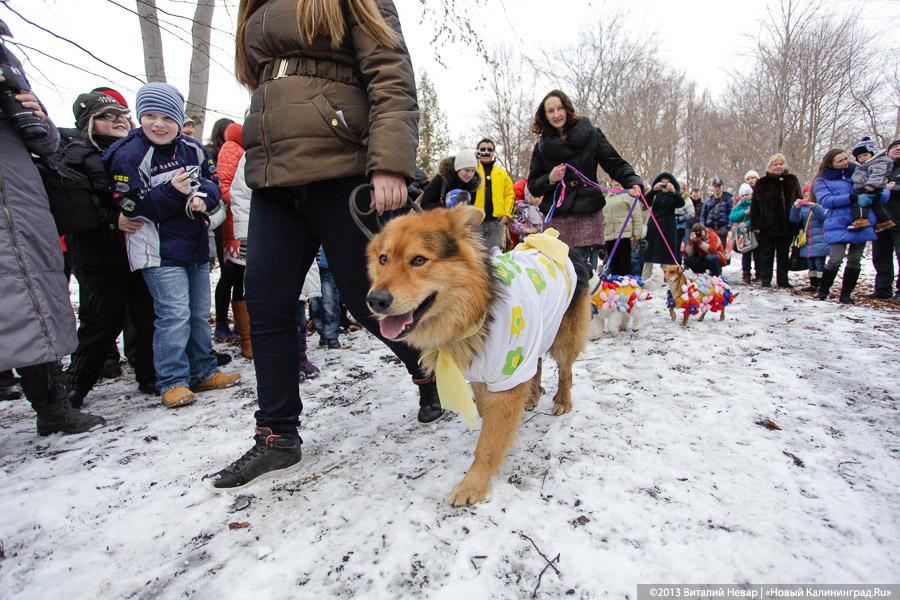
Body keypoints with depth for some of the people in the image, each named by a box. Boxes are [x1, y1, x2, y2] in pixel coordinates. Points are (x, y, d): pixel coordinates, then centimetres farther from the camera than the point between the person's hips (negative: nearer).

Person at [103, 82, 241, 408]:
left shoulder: (192, 148, 7)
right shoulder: (128, 155, -8)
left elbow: (213, 181, 12)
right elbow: (131, 206, -13)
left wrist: (202, 198, -11)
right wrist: (172, 191, -26)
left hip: (196, 244, 6)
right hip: (159, 250, -6)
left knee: (200, 313, 12)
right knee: (175, 315, -11)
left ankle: (204, 372, 25)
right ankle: (173, 382, 1)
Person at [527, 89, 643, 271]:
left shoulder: (590, 134, 5)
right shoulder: (542, 146, 13)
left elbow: (615, 164, 2)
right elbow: (533, 186, 13)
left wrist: (633, 183, -16)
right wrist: (550, 179, -7)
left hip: (587, 215, -2)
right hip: (556, 219, 2)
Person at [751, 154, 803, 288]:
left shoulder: (792, 180, 9)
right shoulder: (762, 183, -1)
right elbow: (755, 205, -3)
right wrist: (756, 225, -9)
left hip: (787, 225, 3)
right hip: (767, 227, -3)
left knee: (784, 254, 10)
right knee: (766, 254, 4)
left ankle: (783, 280, 18)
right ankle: (765, 280, 10)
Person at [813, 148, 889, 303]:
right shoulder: (822, 180, 4)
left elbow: (882, 191, 11)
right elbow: (825, 200, -12)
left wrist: (879, 194, -12)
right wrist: (851, 197, -19)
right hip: (838, 225, -4)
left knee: (855, 260, 5)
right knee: (835, 260, -13)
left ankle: (846, 294, 15)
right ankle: (823, 291, 5)